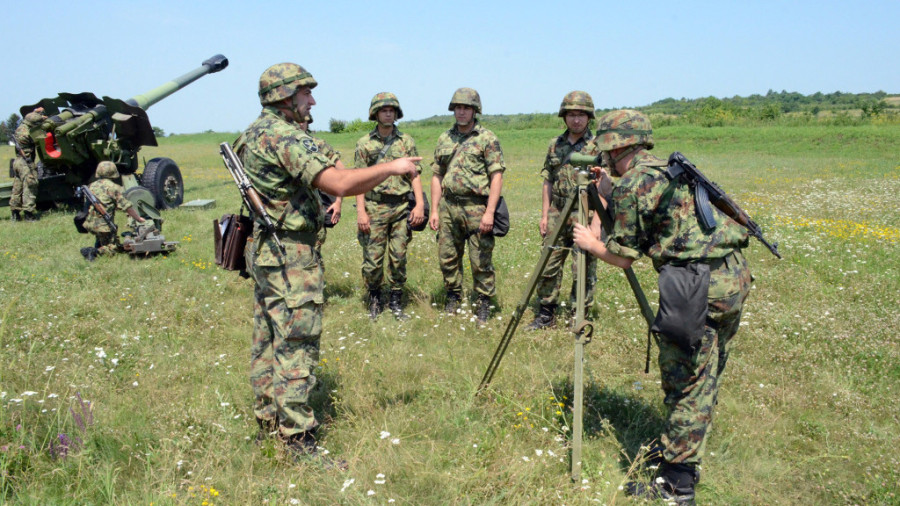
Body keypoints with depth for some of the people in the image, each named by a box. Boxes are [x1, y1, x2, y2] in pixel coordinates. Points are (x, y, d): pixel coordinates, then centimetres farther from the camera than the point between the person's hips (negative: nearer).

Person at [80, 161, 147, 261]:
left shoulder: (91, 186, 14)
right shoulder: (113, 188, -7)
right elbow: (127, 207, -9)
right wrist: (138, 219, 3)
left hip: (89, 223, 7)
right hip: (104, 225, -7)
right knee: (114, 248, 2)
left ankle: (97, 246, 11)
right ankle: (95, 252, -19)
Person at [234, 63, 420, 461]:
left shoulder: (254, 133, 13)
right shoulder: (285, 136, -18)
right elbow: (338, 183, -29)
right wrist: (391, 168, -19)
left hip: (263, 251, 10)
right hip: (291, 257, -10)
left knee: (268, 342, 15)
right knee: (296, 348, -6)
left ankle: (268, 425, 27)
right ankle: (298, 443, -1)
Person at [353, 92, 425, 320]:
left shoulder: (406, 141, 8)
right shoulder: (364, 143, 3)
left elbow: (415, 175, 7)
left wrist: (420, 204, -5)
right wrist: (361, 211, -8)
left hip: (401, 207, 2)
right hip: (375, 207, -1)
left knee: (399, 258, 5)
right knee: (372, 259, 0)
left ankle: (396, 301, 18)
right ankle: (374, 299, 19)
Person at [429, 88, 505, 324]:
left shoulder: (487, 138, -1)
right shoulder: (444, 139, 14)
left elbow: (497, 177, -7)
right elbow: (437, 176, 16)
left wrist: (489, 212, -15)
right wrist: (434, 210, 8)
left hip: (476, 207, -5)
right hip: (448, 206, 5)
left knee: (481, 260, -1)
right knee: (448, 257, 10)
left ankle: (483, 304, 13)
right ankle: (453, 298, 27)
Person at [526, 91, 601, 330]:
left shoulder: (598, 145, -2)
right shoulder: (555, 145, 12)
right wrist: (544, 215, 8)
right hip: (557, 215, 4)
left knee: (583, 272, -1)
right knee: (548, 266, 6)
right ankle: (546, 314, 19)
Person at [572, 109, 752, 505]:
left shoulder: (631, 185, -6)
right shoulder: (671, 171, 19)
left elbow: (622, 258, -2)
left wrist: (590, 243, 16)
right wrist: (608, 191, 30)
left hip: (697, 285, -9)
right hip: (735, 275, 9)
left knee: (685, 382, -2)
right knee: (705, 377, 19)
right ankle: (681, 448, 35)